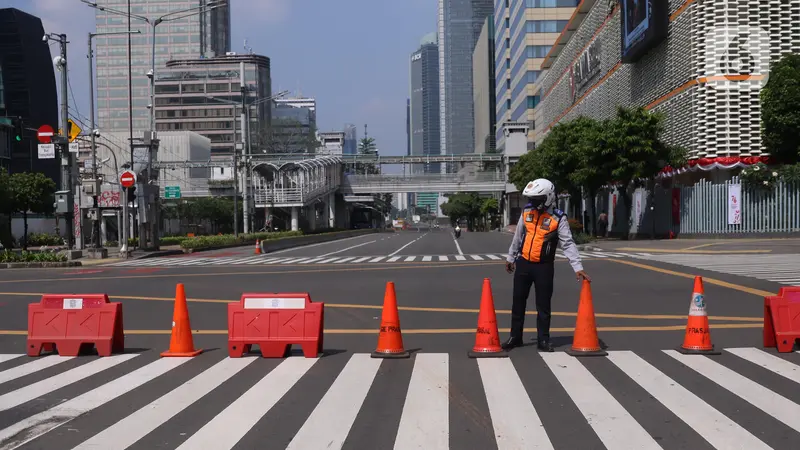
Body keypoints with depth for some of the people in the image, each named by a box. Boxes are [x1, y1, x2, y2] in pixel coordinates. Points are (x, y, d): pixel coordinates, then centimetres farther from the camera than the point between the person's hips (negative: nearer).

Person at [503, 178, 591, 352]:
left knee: (543, 305, 4)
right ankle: (515, 336, 24)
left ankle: (543, 339, 17)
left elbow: (568, 244, -14)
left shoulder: (558, 218, -12)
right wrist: (510, 258, 20)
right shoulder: (526, 212, 1)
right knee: (518, 302, 11)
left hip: (544, 267, -4)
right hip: (523, 264, 4)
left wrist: (578, 268, -21)